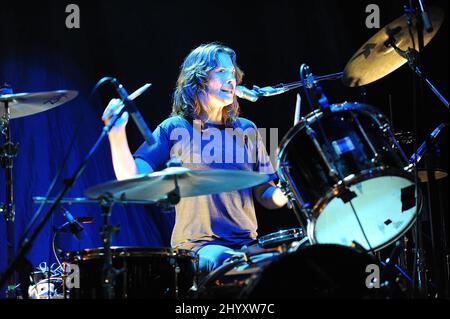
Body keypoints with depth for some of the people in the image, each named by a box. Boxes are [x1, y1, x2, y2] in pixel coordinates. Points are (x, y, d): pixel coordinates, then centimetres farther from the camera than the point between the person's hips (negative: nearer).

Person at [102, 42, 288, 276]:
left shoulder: (246, 130, 15)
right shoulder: (174, 129, 3)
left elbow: (266, 196, 16)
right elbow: (131, 179, -7)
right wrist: (117, 134, -22)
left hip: (246, 244, 5)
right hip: (196, 245, -5)